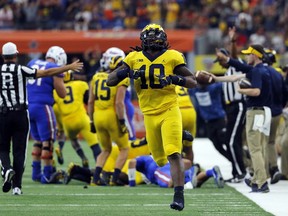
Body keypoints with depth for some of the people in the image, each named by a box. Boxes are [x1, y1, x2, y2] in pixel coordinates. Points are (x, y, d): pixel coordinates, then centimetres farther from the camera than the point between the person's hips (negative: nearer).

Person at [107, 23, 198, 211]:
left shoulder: (172, 57, -3)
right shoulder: (134, 59, 4)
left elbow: (193, 82, -1)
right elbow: (110, 81, 4)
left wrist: (175, 79, -20)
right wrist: (126, 72, -16)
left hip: (169, 111, -4)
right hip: (149, 115, 4)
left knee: (173, 154, -18)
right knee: (161, 159, 12)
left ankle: (179, 195, -14)